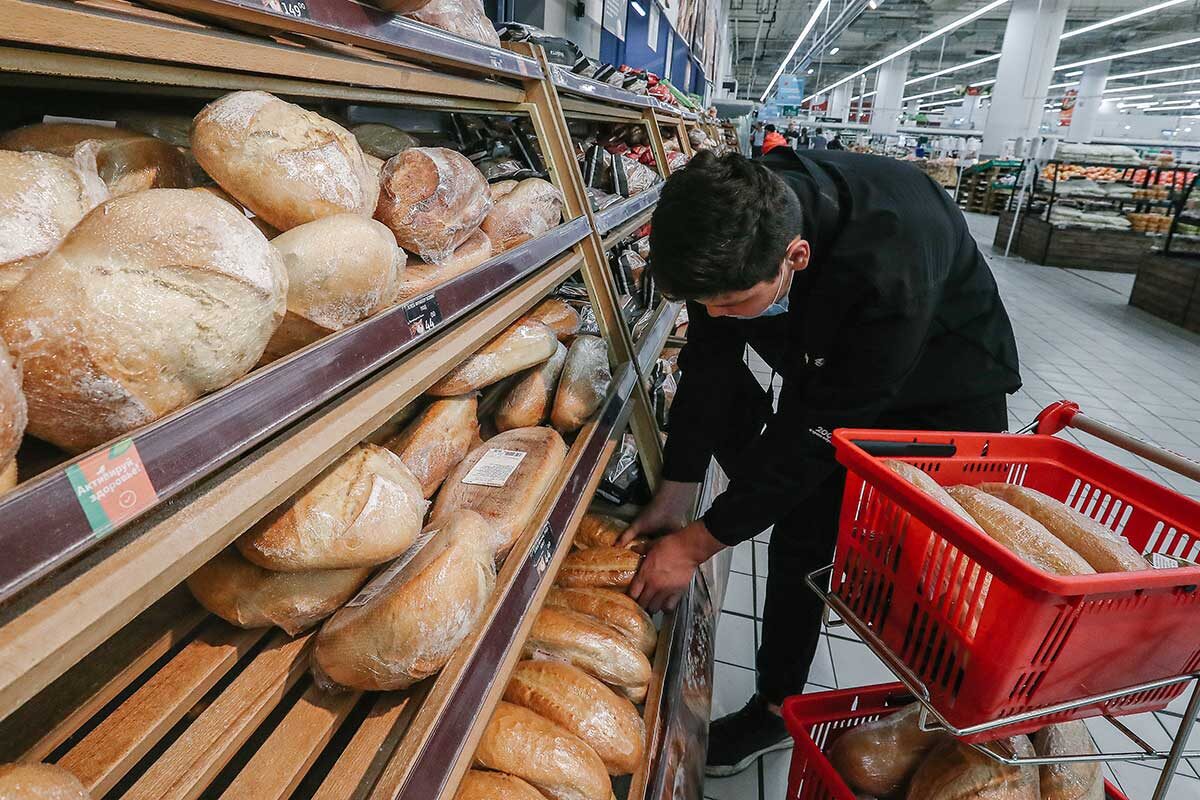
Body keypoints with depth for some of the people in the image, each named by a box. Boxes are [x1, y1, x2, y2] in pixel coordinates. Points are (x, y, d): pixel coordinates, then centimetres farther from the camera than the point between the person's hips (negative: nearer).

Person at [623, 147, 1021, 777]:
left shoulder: (890, 269, -42)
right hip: (823, 371, 5)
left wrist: (696, 543, -28)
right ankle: (777, 706, 25)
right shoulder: (733, 228, -25)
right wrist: (672, 499, -12)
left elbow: (817, 431, -36)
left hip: (944, 391, -4)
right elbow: (708, 363, -15)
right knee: (799, 535, 5)